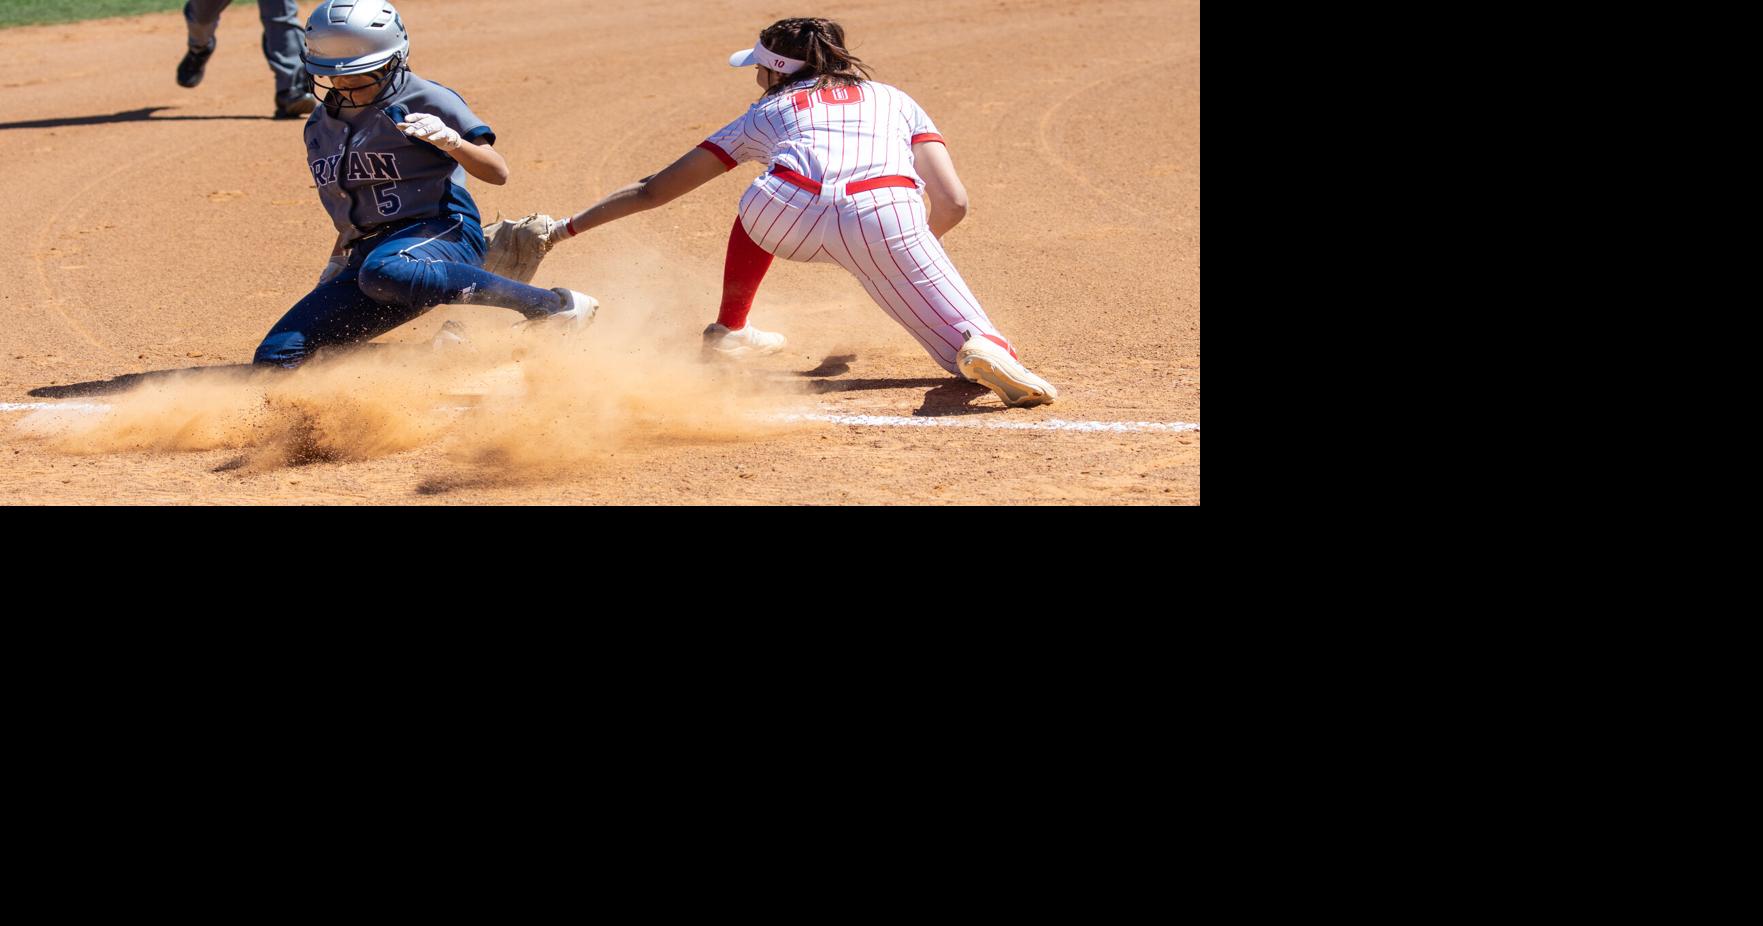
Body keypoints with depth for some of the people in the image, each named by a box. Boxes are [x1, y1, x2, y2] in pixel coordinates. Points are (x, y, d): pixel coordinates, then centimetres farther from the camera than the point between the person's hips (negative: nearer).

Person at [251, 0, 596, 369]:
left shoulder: (425, 100, -5)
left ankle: (551, 304, -33)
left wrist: (450, 141, -30)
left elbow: (497, 173, -13)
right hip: (369, 252, 7)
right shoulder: (321, 126, 15)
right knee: (274, 358, -5)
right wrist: (337, 262, 21)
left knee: (383, 273, -45)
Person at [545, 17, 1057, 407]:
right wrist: (912, 248, 43)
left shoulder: (769, 111, 34)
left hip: (789, 214, 1)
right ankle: (986, 350, -32)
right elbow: (953, 203, 23)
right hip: (887, 215, -1)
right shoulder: (896, 100, 35)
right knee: (968, 342, 2)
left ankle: (729, 330, 40)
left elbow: (655, 190, 36)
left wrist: (568, 228, 45)